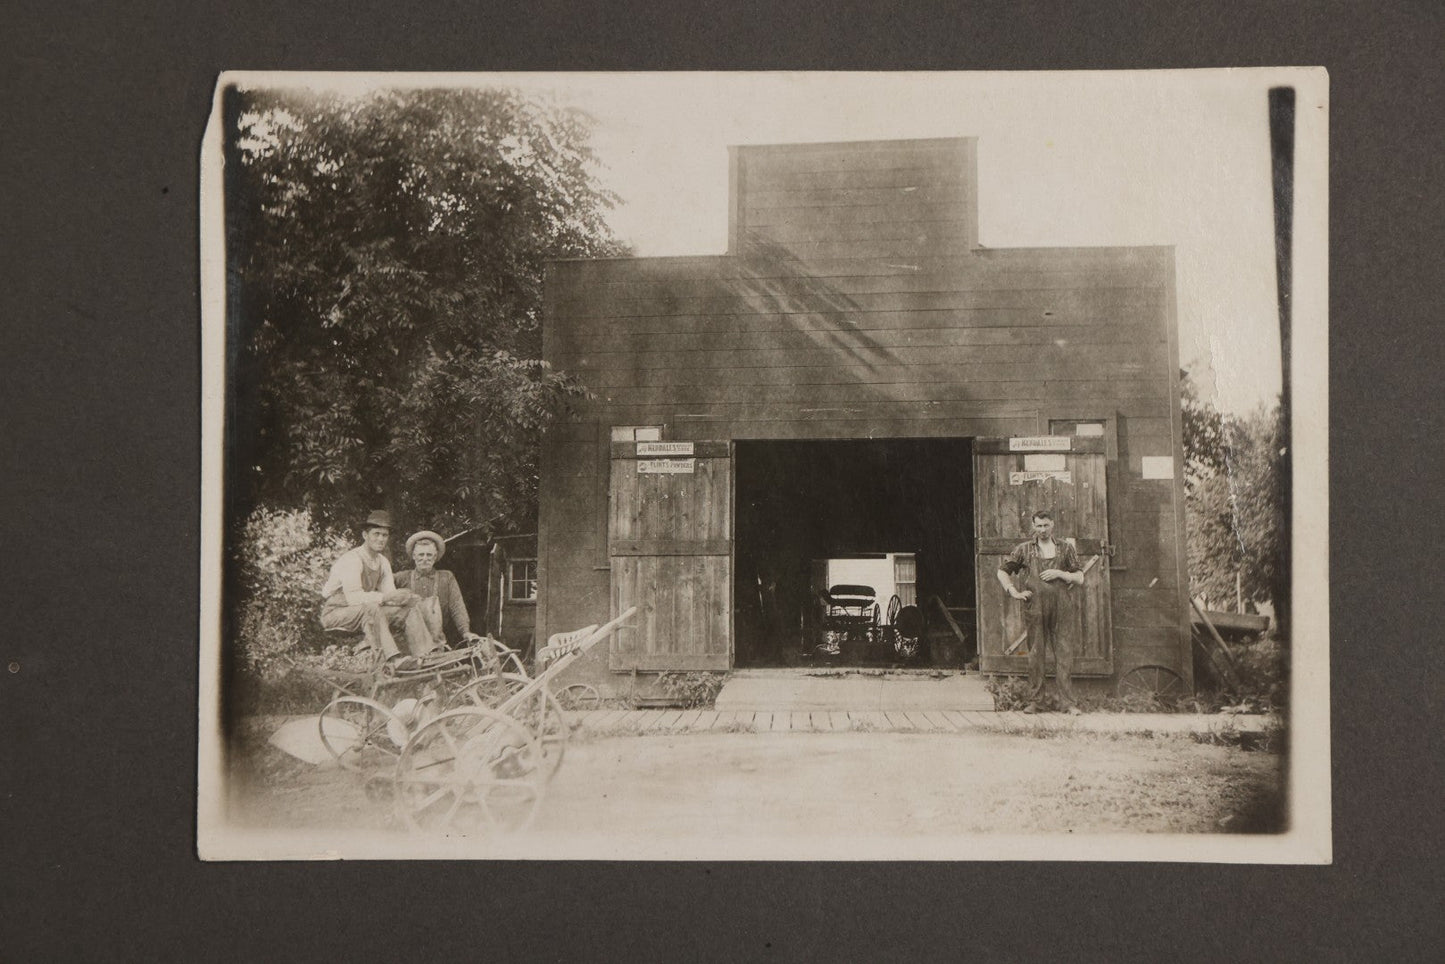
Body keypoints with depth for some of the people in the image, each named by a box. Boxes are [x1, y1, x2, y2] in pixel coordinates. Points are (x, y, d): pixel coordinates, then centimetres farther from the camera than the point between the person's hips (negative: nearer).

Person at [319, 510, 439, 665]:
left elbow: (390, 593, 1)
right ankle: (393, 658, -50)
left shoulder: (383, 562, 7)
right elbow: (353, 597, -31)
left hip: (368, 612, 8)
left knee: (410, 610, -8)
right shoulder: (351, 559, -19)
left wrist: (404, 598, -22)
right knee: (371, 609, -38)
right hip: (335, 613, -8)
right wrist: (385, 597, -38)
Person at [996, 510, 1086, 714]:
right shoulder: (1024, 549, 8)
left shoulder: (1066, 549, 10)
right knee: (1035, 655, 3)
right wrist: (1015, 592, 3)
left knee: (1064, 655, -3)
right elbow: (1002, 572, 14)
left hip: (1060, 609, 0)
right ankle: (1034, 701, 10)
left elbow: (1080, 579, 10)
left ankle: (1068, 702, 0)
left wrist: (1060, 574, -5)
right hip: (1035, 608, 0)